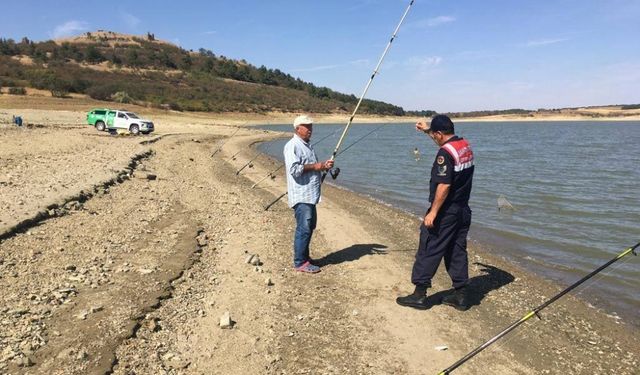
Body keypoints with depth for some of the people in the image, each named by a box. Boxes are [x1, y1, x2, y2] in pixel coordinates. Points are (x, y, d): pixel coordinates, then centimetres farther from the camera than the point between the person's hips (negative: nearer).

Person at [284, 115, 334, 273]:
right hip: (301, 196, -10)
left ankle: (304, 257, 28)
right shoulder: (292, 146, -12)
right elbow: (294, 169, -22)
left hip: (310, 195, 10)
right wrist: (315, 166, -16)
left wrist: (324, 166, 10)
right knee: (304, 228, -8)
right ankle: (300, 262, 0)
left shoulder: (307, 145, 20)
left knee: (310, 226, 16)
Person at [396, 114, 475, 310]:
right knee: (457, 251, 14)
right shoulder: (465, 146, 8)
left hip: (445, 213, -9)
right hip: (463, 211, 9)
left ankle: (419, 295, 7)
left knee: (428, 251, 1)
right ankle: (460, 296, 19)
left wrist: (433, 213, -21)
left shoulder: (445, 153, -19)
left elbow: (444, 186, -24)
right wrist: (428, 130, 33)